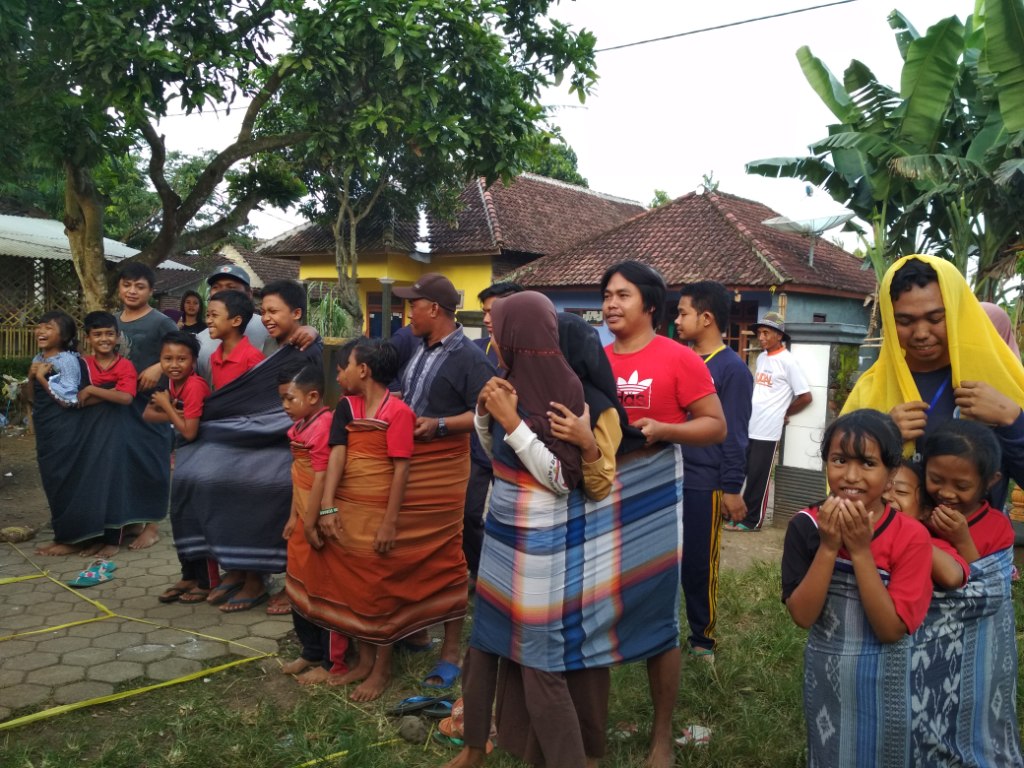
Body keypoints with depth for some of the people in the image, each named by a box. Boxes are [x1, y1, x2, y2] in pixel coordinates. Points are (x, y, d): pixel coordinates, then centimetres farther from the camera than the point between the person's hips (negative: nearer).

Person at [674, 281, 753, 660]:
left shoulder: (732, 369, -11)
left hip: (704, 486, -6)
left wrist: (732, 489, -12)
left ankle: (702, 640, 23)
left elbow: (734, 435, -12)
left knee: (699, 565, 6)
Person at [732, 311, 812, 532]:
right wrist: (747, 412, 9)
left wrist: (783, 414, 1)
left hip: (767, 431, -7)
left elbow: (805, 396, -10)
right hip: (747, 427, 7)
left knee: (758, 478, 2)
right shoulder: (761, 358, 12)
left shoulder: (788, 361, -10)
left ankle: (752, 520, 14)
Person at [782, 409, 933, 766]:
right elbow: (802, 616, -16)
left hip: (885, 680, -1)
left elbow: (891, 629, -20)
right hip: (826, 673, 2)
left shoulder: (911, 536, -16)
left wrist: (860, 550, -27)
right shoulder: (806, 525, -13)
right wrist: (828, 547, -26)